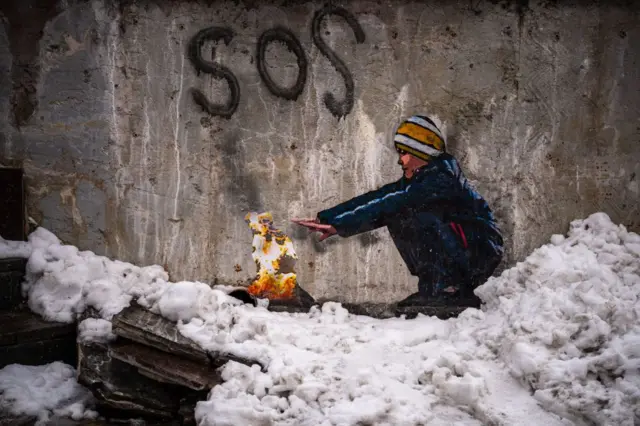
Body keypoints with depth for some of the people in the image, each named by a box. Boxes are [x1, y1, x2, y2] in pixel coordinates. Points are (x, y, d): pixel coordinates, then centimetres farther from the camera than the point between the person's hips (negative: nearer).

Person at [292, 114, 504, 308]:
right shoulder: (413, 181, 9)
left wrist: (340, 224, -27)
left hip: (483, 249, -9)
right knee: (397, 218, -2)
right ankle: (433, 287, -1)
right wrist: (325, 218, -7)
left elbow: (392, 204, -26)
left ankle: (450, 288, -22)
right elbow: (375, 198, 1)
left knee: (420, 215, -27)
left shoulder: (442, 175, -18)